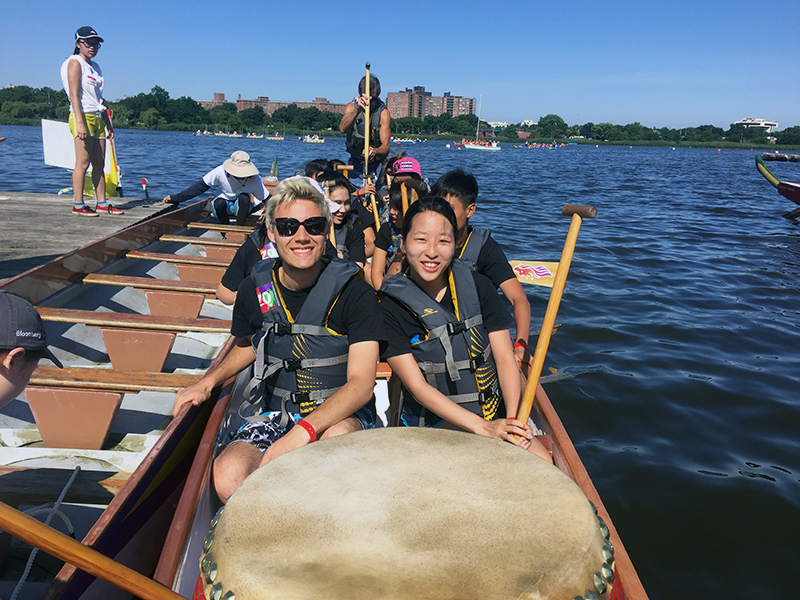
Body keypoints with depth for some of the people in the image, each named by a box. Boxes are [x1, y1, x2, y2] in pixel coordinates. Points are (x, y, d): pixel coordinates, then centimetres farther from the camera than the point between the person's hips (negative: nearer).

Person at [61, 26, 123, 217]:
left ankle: (102, 203, 11)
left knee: (99, 164, 7)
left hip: (98, 118, 8)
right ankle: (78, 206, -6)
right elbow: (74, 95, -12)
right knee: (83, 163, -9)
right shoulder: (75, 63, -3)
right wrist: (80, 122, -22)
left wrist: (108, 124, 19)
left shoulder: (95, 66, 21)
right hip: (83, 116, -8)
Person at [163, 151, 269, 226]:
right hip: (224, 206, 0)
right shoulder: (221, 171, -24)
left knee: (244, 197, -33)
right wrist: (176, 198, -16)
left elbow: (267, 199, -12)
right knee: (219, 202, -35)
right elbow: (201, 186, -16)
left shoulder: (254, 179, -23)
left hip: (240, 208, 0)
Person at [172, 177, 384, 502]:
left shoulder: (354, 292, -13)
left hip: (342, 412, -3)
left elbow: (361, 383, -19)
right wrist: (208, 381, 4)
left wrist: (302, 431, -33)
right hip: (276, 412, 3)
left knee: (339, 436, -38)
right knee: (227, 476, -25)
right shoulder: (255, 288, -1)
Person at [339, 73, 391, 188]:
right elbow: (343, 129, -31)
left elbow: (386, 147, -21)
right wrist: (357, 110, -48)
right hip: (356, 162, 1)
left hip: (376, 162, -1)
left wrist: (375, 151, -45)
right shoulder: (351, 107, -9)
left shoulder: (383, 112, -13)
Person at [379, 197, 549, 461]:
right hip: (432, 421, -3)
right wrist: (483, 428, -24)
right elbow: (417, 386, -15)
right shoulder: (391, 306, -11)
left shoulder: (477, 286, -2)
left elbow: (505, 359, -1)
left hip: (494, 411, 3)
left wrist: (513, 420, -19)